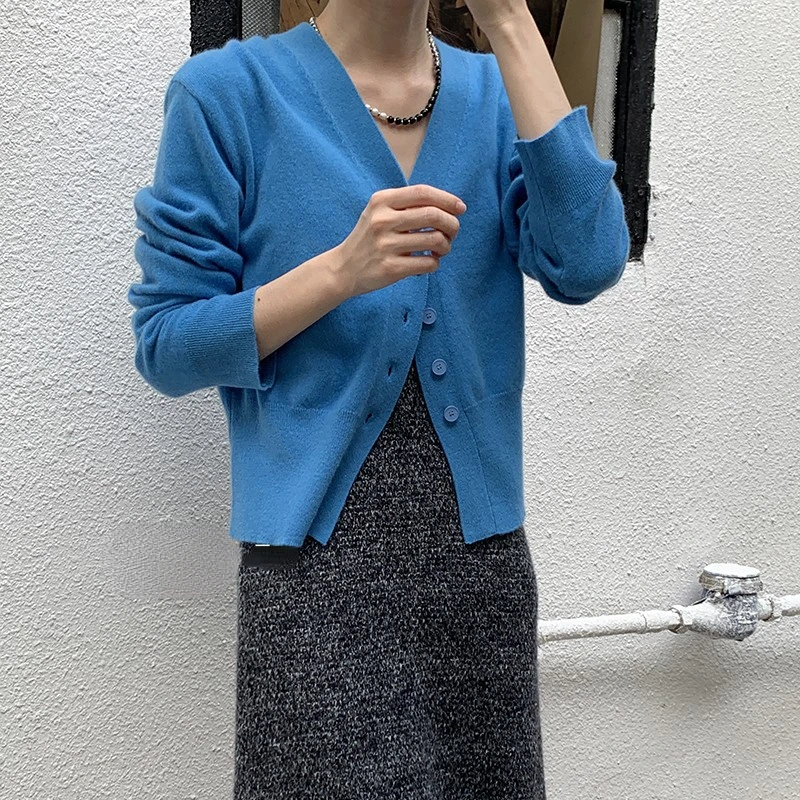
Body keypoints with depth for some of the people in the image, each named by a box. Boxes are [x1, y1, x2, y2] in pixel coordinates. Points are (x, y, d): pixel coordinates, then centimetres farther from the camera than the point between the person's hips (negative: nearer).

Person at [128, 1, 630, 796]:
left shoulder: (493, 93, 5)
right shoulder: (228, 89, -5)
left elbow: (586, 266, -12)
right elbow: (166, 348, -5)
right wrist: (343, 269, -21)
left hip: (481, 547, 4)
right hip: (320, 556, -3)